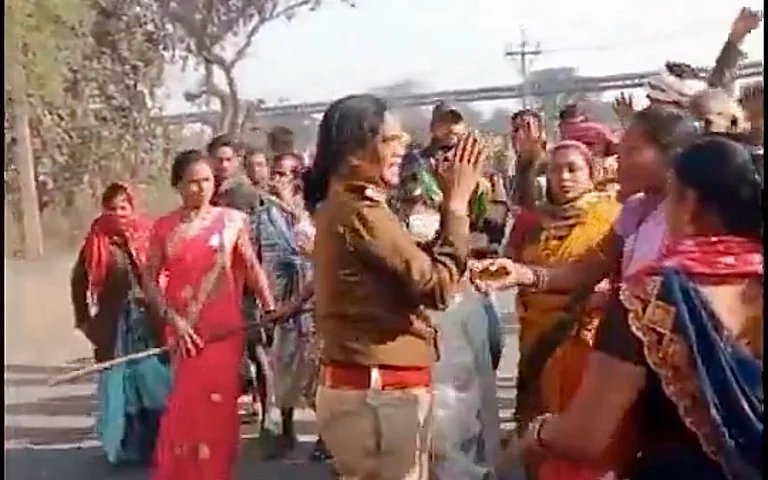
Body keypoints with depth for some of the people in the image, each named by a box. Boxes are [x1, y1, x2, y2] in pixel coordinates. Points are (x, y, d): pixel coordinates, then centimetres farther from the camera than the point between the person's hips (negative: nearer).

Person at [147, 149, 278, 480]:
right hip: (185, 331, 1)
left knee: (219, 406, 3)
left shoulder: (232, 221, 0)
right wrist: (173, 319, -5)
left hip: (224, 329, 0)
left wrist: (271, 310, -4)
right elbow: (151, 279, 5)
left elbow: (252, 269, 3)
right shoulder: (164, 228, 3)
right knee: (187, 405, 3)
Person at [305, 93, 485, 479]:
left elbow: (413, 269, 10)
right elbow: (437, 287, -16)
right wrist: (457, 204, -10)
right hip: (380, 392, -10)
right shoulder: (360, 212, -19)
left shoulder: (340, 204, 13)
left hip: (369, 386, 10)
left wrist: (448, 204, 4)